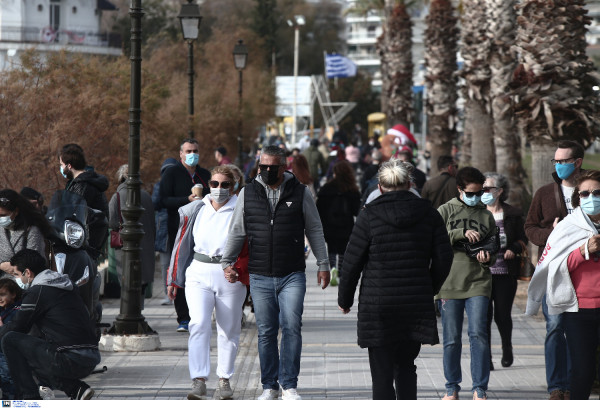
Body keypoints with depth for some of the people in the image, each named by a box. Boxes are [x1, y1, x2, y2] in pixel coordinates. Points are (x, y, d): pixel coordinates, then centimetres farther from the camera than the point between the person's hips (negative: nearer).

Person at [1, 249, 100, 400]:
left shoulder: (37, 292, -6)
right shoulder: (65, 287, 20)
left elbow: (17, 327, 1)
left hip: (70, 361, -9)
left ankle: (28, 397, 0)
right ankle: (76, 389, 13)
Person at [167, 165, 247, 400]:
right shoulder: (195, 211, 9)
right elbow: (182, 244, 15)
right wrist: (173, 279, 16)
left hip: (230, 277, -1)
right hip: (199, 274, 1)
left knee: (229, 330, 7)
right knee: (199, 324, -14)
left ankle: (224, 379, 22)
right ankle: (199, 382, -18)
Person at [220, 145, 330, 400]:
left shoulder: (300, 192, 3)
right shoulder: (248, 193, 7)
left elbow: (314, 230, 9)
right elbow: (236, 232, 15)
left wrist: (323, 264, 8)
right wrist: (227, 262, 9)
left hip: (292, 276, -2)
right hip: (260, 277, 2)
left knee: (291, 327, -11)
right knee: (266, 332, 4)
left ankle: (289, 384, -2)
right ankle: (269, 386, 14)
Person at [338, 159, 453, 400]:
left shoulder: (369, 215, -7)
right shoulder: (429, 214, 2)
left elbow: (352, 262, -4)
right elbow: (444, 258, 5)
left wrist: (344, 299, 9)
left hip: (377, 306, -3)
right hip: (417, 305, 3)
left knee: (382, 373, 0)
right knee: (406, 366, 19)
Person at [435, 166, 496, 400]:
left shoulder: (487, 216, 13)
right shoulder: (445, 211, 6)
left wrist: (488, 258, -3)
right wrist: (461, 233, -16)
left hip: (478, 283, 1)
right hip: (449, 283, -1)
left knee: (478, 334, -10)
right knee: (451, 339, 3)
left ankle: (480, 389, -3)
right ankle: (452, 388, 16)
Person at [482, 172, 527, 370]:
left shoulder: (513, 215, 4)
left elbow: (522, 239, 12)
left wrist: (513, 249, -7)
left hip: (505, 273, -1)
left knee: (502, 315, 2)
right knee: (484, 315, -4)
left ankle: (507, 348, 29)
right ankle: (485, 357, 3)